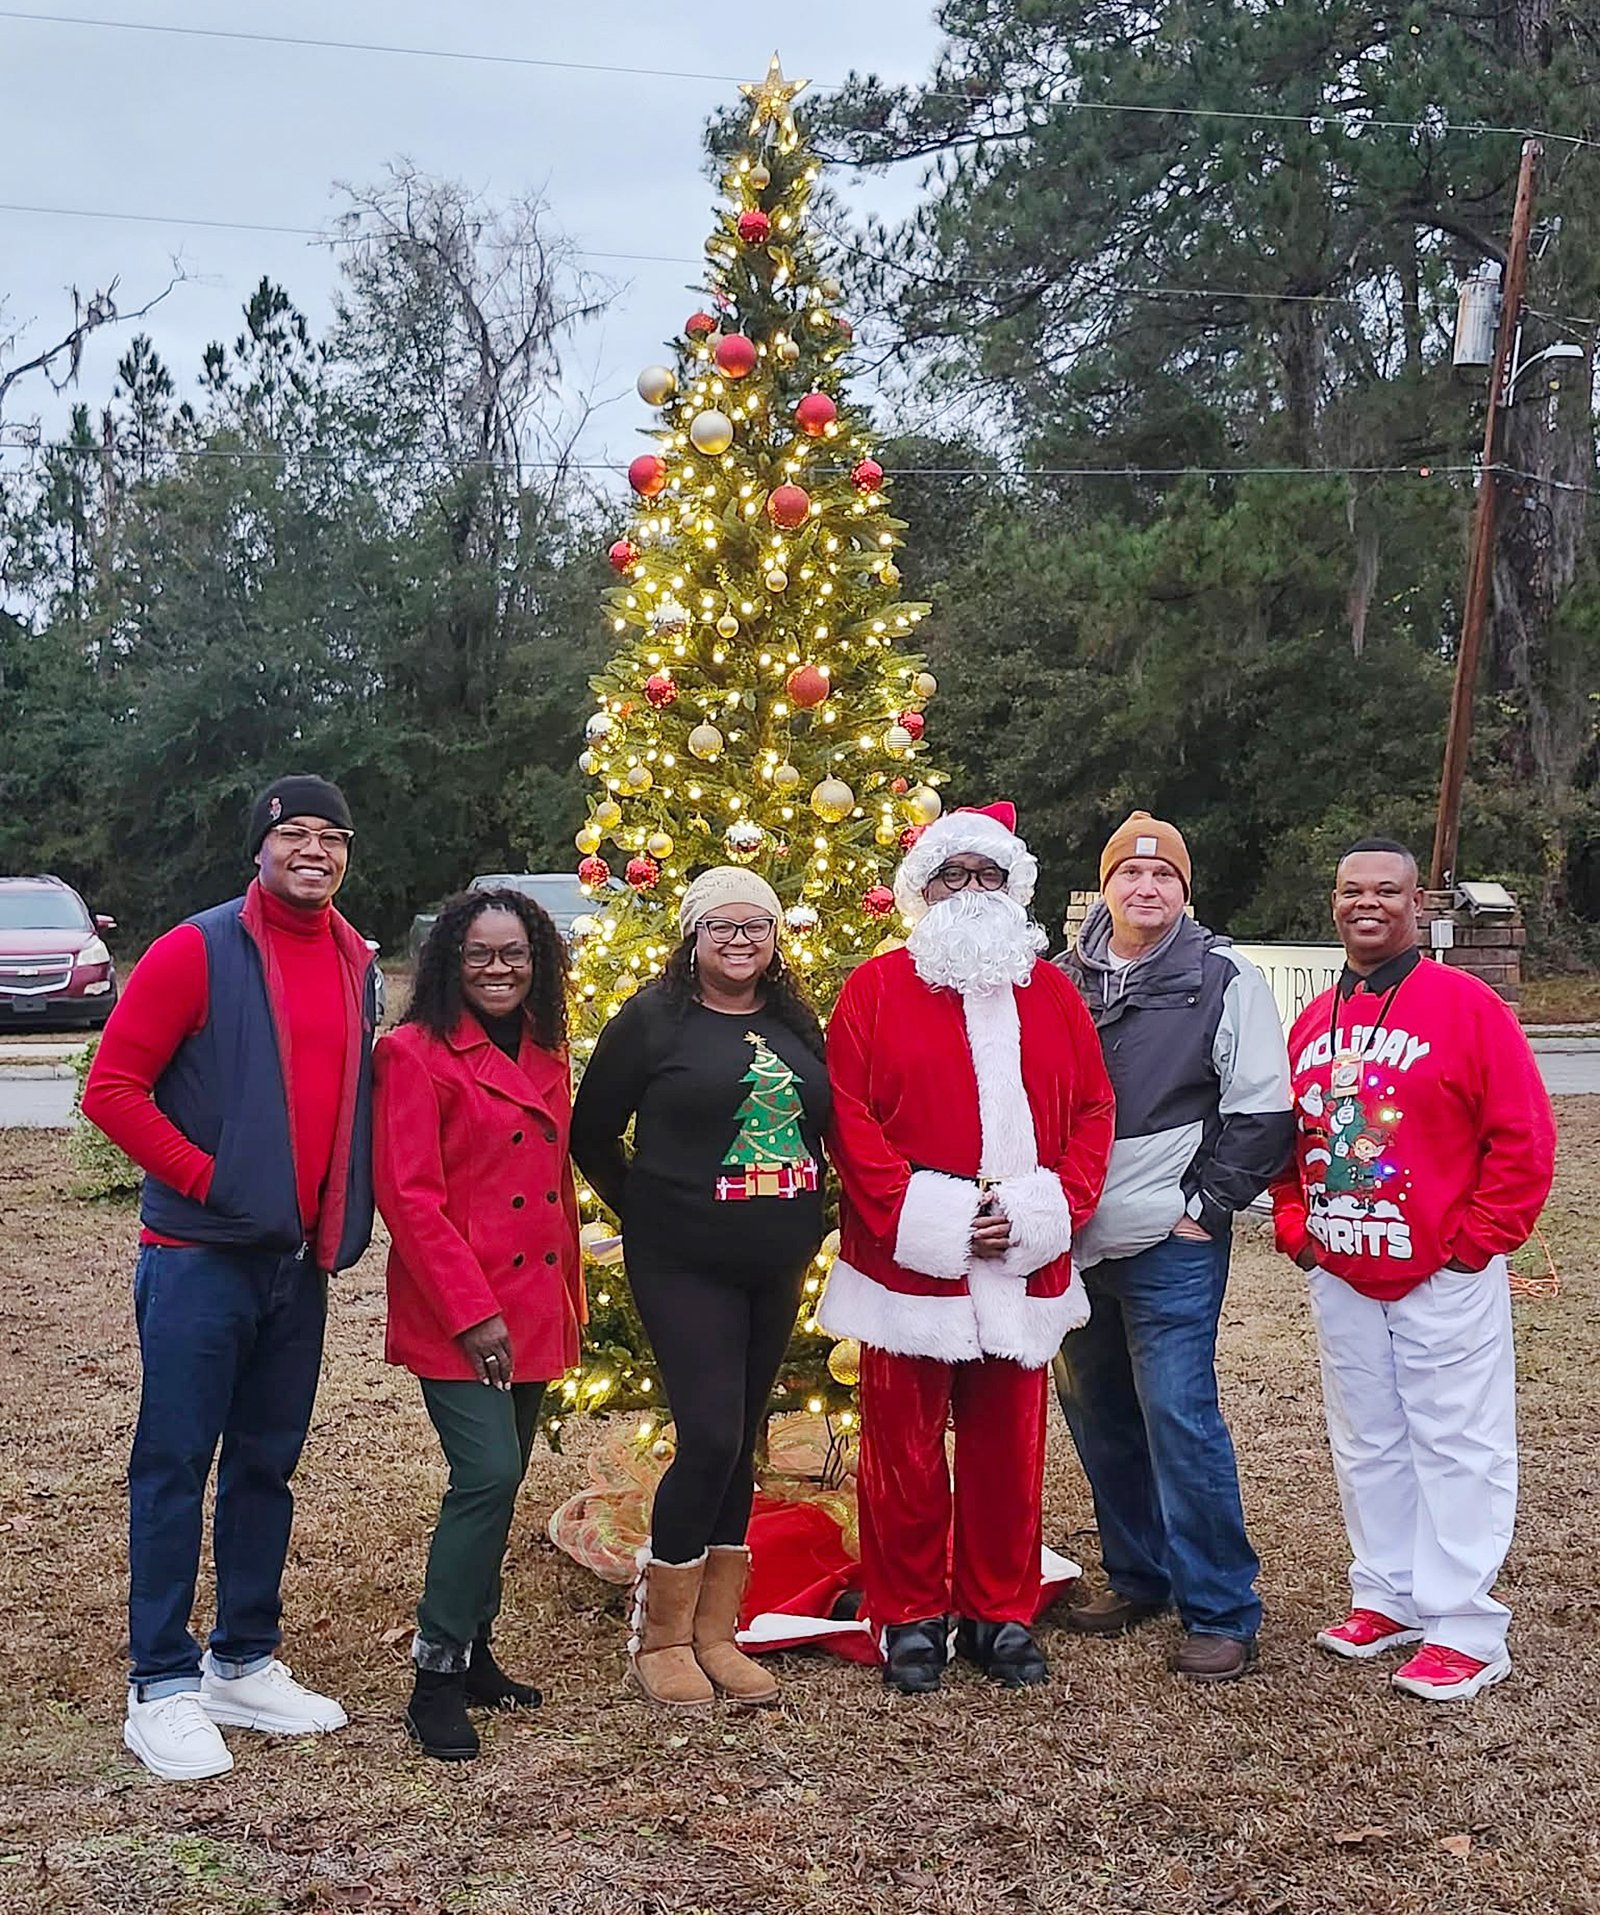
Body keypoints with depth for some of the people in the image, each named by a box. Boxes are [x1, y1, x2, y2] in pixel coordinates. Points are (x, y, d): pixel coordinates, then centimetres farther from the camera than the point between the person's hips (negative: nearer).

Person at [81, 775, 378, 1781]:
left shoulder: (359, 968, 9)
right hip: (200, 1256, -6)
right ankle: (161, 1687, 11)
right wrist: (204, 1176, -14)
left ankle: (245, 1663, 26)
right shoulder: (199, 951, -9)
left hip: (302, 1257, 6)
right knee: (175, 1465, 1)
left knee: (267, 1464, 14)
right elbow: (112, 1087, -11)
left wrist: (345, 1215, 5)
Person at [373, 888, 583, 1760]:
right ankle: (435, 1680, -2)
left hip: (533, 1308, 7)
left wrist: (571, 1297, 16)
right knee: (489, 1475, -15)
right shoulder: (416, 1053, -9)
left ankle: (473, 1654, 26)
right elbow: (408, 1196, -14)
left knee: (499, 1482, 12)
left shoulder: (546, 1054, 12)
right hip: (456, 1315, -7)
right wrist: (472, 1312, -17)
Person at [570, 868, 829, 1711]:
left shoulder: (796, 1024, 9)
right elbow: (591, 1133, 0)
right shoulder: (653, 1019, -6)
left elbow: (823, 1126, 20)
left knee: (738, 1441, 10)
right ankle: (658, 1635, 6)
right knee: (710, 1436, -12)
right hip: (683, 1265, -5)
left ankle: (714, 1632, 21)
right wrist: (643, 1212, 0)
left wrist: (801, 1219, 10)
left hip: (775, 1266, 5)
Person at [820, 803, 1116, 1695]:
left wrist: (1044, 1211, -7)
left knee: (1010, 1451, 10)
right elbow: (850, 1119, -6)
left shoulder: (1050, 991, 11)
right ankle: (910, 1617, 21)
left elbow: (1092, 1111, 7)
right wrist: (921, 1215, -13)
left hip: (1023, 1271, 3)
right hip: (909, 1268, -2)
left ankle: (1004, 1614, 26)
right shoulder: (877, 987, 1)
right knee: (906, 1451, 5)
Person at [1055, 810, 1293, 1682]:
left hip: (1172, 1246, -5)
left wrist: (1205, 1208, -8)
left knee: (1179, 1416, -8)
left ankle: (1221, 1611, 3)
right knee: (1097, 1415, 13)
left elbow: (1262, 1111, -6)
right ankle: (1138, 1575, 30)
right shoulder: (1064, 979, 9)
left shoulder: (1224, 979, -4)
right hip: (1077, 1243, 6)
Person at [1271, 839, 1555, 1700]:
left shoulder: (1465, 1005, -9)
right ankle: (1386, 1596, 27)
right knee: (1366, 1443, 14)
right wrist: (1294, 1225, 6)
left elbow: (1523, 1137, -11)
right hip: (1338, 1275, 6)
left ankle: (1464, 1629, 7)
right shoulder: (1312, 1022, 8)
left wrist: (1475, 1239, -12)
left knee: (1457, 1446, 0)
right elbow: (1287, 1136, 17)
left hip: (1443, 1276, -6)